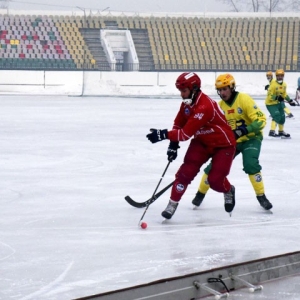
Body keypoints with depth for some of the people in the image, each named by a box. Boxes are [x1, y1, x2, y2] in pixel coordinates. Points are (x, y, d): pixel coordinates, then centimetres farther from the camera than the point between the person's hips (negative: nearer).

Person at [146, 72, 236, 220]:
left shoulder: (204, 107, -35)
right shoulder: (187, 103, -6)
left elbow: (186, 133, -36)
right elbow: (179, 124, 7)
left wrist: (164, 134, -40)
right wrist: (173, 145, -4)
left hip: (223, 145, -7)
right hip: (202, 142, 7)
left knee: (215, 180, -12)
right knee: (186, 171, -11)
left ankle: (228, 191, 23)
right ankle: (172, 203, -5)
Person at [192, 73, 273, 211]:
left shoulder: (244, 99, -19)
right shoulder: (220, 106, -1)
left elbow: (260, 120, -24)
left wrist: (245, 130, -37)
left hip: (250, 138, -5)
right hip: (230, 141, 5)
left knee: (251, 165, -27)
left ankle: (261, 197, -15)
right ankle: (201, 193, 21)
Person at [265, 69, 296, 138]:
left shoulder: (284, 84, 2)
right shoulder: (273, 85, -23)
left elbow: (284, 94, 17)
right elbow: (269, 96, -25)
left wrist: (290, 100, 13)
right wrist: (276, 97, -38)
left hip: (279, 103, 8)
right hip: (271, 103, -8)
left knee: (282, 117, 15)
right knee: (276, 116, -23)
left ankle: (281, 131, 34)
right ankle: (272, 132, -25)